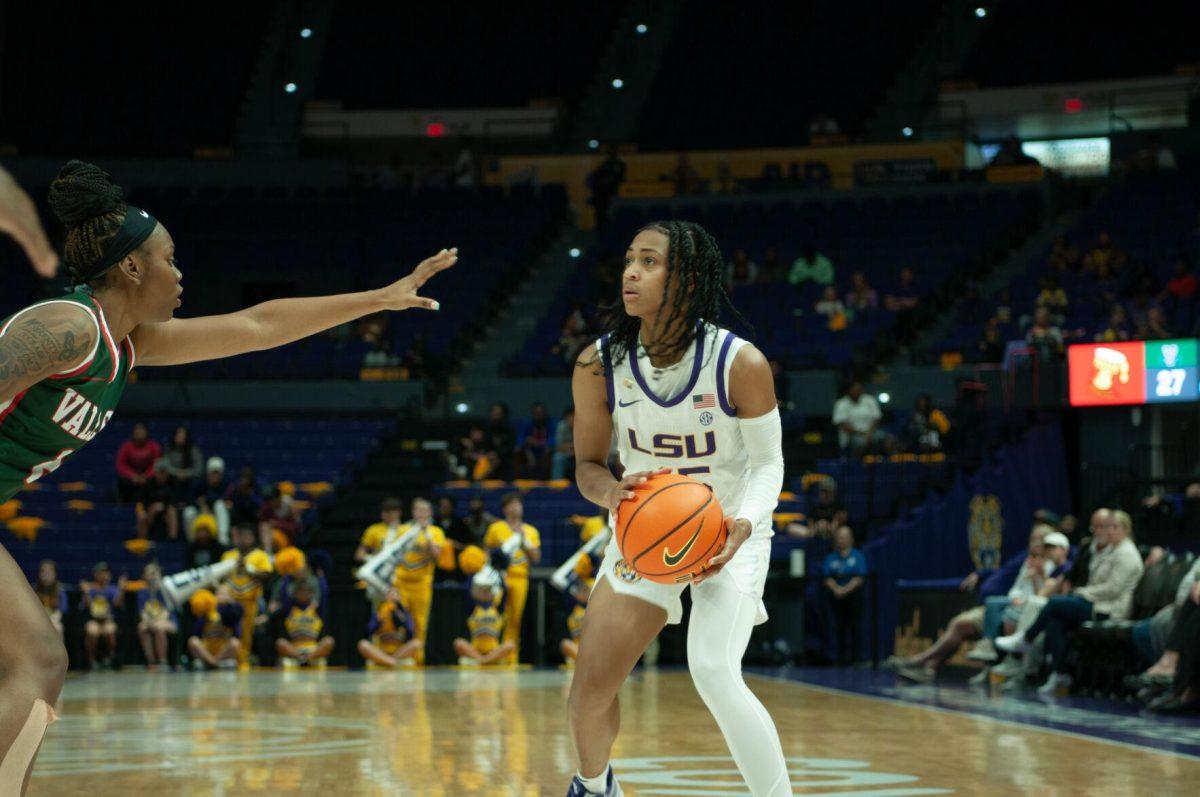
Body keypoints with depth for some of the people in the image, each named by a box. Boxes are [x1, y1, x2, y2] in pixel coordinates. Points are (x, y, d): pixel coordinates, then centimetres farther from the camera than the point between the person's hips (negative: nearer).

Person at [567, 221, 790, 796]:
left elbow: (768, 461, -12)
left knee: (714, 674, -26)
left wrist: (744, 523, -31)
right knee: (589, 690, 3)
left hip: (729, 532, -3)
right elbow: (587, 465, -4)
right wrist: (611, 491, -28)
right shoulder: (599, 365, -14)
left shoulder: (740, 363, -22)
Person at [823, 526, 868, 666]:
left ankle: (854, 656, -2)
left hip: (853, 595, -2)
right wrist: (836, 589, -16)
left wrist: (846, 589, -16)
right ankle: (842, 656, 2)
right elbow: (827, 577, 3)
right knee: (839, 627, 0)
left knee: (855, 627, -5)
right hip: (836, 597, 2)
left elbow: (859, 578, -5)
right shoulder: (831, 558, 11)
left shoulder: (858, 556, 3)